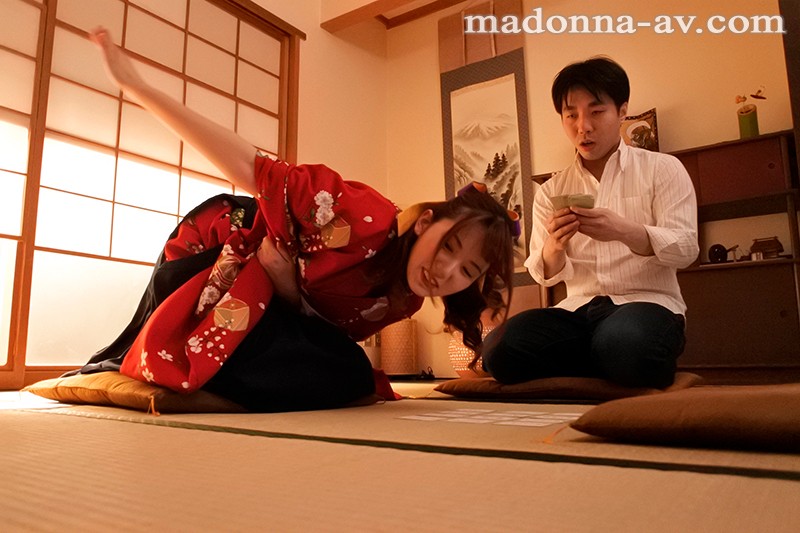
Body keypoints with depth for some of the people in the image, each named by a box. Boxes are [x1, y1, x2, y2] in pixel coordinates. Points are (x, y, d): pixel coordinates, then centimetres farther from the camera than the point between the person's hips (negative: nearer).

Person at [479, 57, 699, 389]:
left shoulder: (662, 169, 8)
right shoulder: (551, 191, 14)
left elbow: (686, 248, -4)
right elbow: (544, 274, 5)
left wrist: (624, 232, -25)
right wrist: (554, 246, -20)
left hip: (647, 301, -3)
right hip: (579, 308, 4)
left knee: (621, 342, -40)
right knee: (499, 348, -25)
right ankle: (627, 368, -4)